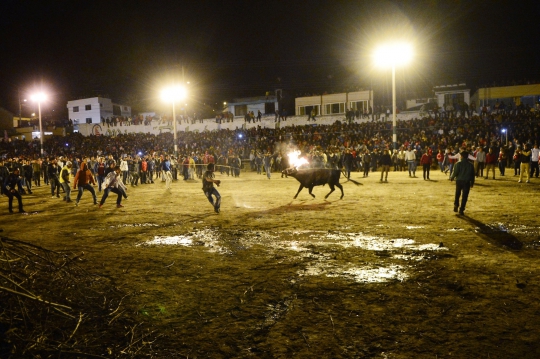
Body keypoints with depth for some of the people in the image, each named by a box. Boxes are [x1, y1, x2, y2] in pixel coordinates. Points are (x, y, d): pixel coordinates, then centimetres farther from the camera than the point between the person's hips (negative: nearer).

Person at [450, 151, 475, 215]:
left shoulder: (458, 164, -8)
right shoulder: (470, 165, 2)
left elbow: (455, 172, -11)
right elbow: (473, 175, 7)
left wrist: (451, 178, 9)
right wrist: (472, 183, 16)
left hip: (459, 181, -1)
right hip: (467, 182, 1)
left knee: (457, 194, 21)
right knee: (464, 196, 5)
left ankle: (456, 206, 15)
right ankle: (461, 210, 4)